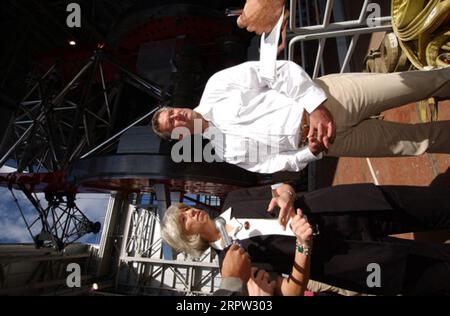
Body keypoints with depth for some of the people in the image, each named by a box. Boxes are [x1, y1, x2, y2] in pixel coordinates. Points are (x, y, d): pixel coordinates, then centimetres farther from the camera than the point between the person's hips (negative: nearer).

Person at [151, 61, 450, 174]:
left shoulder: (215, 86, -2)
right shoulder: (225, 152, 4)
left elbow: (281, 71, -7)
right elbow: (277, 164, 4)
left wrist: (316, 106, -18)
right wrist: (312, 151, -14)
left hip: (325, 97, 0)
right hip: (324, 141, 1)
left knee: (424, 81, -4)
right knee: (418, 141, 0)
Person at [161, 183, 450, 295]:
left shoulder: (231, 202, 2)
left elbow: (284, 188, 3)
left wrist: (284, 197, -21)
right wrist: (304, 243, -30)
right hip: (326, 251, -3)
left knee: (397, 201, -3)